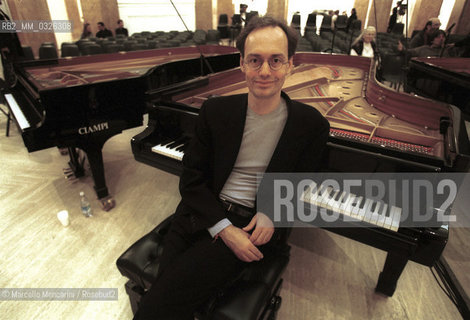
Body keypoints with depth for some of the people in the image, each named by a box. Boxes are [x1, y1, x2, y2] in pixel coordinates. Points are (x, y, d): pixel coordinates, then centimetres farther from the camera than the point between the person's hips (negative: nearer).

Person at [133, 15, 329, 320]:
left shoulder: (311, 124, -3)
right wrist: (223, 228, -13)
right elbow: (192, 178, -1)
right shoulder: (215, 110, 0)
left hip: (252, 223, -2)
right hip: (202, 213, 3)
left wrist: (271, 214, -13)